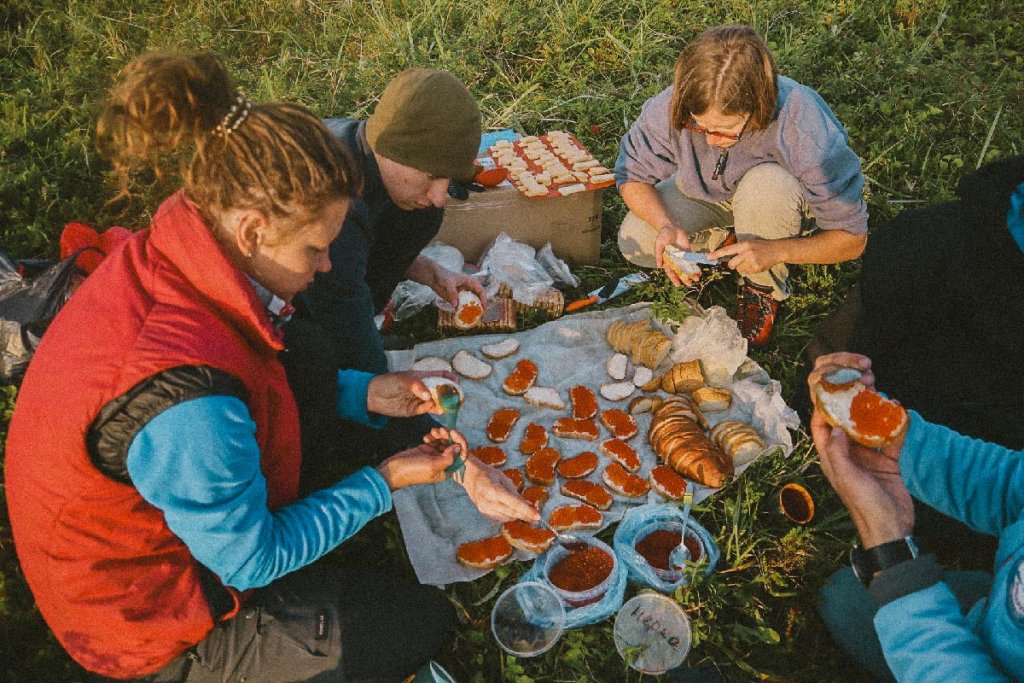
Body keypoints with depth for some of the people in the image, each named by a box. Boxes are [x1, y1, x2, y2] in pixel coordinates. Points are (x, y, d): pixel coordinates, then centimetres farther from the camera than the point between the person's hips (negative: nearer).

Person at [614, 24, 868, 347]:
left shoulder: (806, 133, -39)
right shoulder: (668, 109, -35)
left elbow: (853, 238, -28)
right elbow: (632, 176, -16)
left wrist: (776, 251, -45)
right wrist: (665, 225, -36)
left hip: (777, 191, -2)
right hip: (705, 192, 2)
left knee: (766, 186, -38)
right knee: (635, 243, -19)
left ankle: (764, 291, -10)